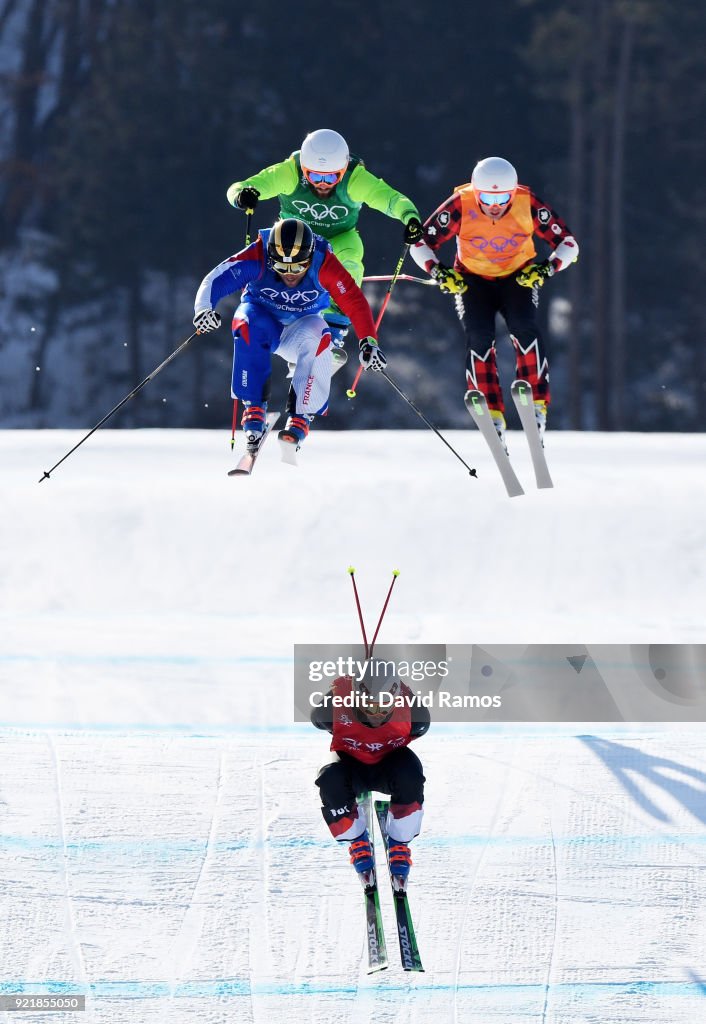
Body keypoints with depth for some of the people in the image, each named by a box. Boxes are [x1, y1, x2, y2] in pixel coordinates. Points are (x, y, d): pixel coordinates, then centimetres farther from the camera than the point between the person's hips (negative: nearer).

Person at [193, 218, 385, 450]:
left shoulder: (323, 264, -24)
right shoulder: (257, 257, -26)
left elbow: (355, 302, -22)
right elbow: (216, 279, -34)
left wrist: (369, 342, -32)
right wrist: (204, 308, -53)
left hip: (300, 329, 0)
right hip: (263, 320, 0)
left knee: (317, 337, -33)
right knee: (247, 325, -34)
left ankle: (301, 416, -25)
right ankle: (253, 408, -26)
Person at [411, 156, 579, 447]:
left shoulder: (528, 204, -23)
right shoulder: (460, 206, -24)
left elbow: (568, 243, -14)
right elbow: (421, 243, -14)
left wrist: (547, 268, -32)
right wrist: (437, 271, -32)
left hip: (518, 277, 0)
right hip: (472, 279, 0)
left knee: (524, 327, -26)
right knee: (479, 336, -22)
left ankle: (537, 404, -20)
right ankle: (492, 414, -17)